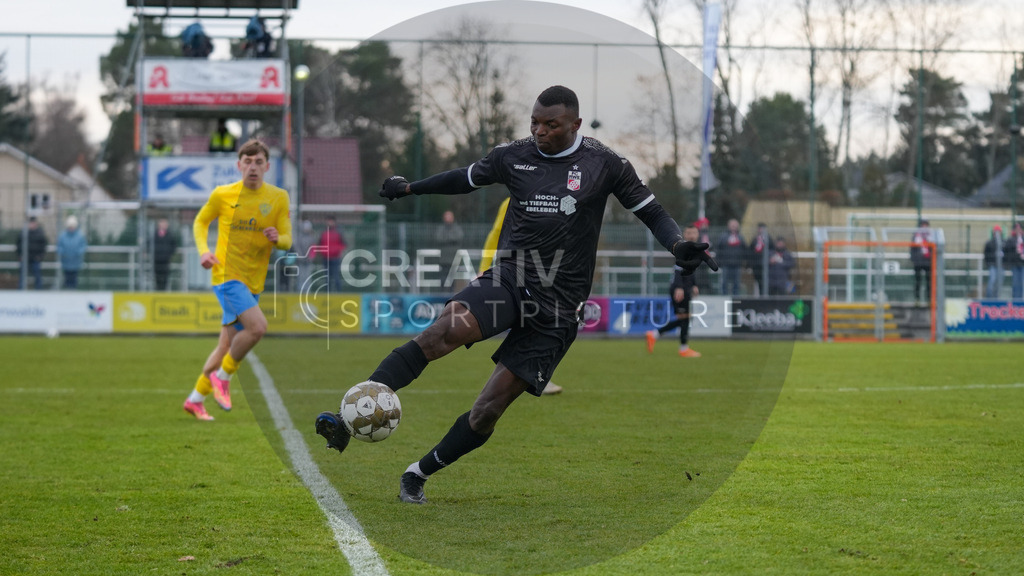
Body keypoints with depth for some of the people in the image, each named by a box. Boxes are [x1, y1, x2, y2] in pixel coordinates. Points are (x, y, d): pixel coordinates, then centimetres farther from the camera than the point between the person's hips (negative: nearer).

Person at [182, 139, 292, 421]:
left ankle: (195, 399, 24)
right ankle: (223, 376, -5)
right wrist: (203, 251, -5)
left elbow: (287, 240, 3)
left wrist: (277, 238, -21)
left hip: (253, 281, 4)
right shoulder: (222, 194, -2)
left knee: (227, 345, 9)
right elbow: (201, 222, 13)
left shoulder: (278, 197, 3)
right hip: (226, 274, -4)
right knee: (258, 326, -25)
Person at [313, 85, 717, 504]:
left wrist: (678, 245, -12)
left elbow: (652, 213, 6)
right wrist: (410, 188, 27)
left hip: (557, 306, -1)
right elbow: (467, 179, 25)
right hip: (508, 279, 1)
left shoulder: (604, 164, 0)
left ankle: (418, 474, 15)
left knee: (487, 412, -4)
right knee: (443, 331, -30)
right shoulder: (514, 156, 7)